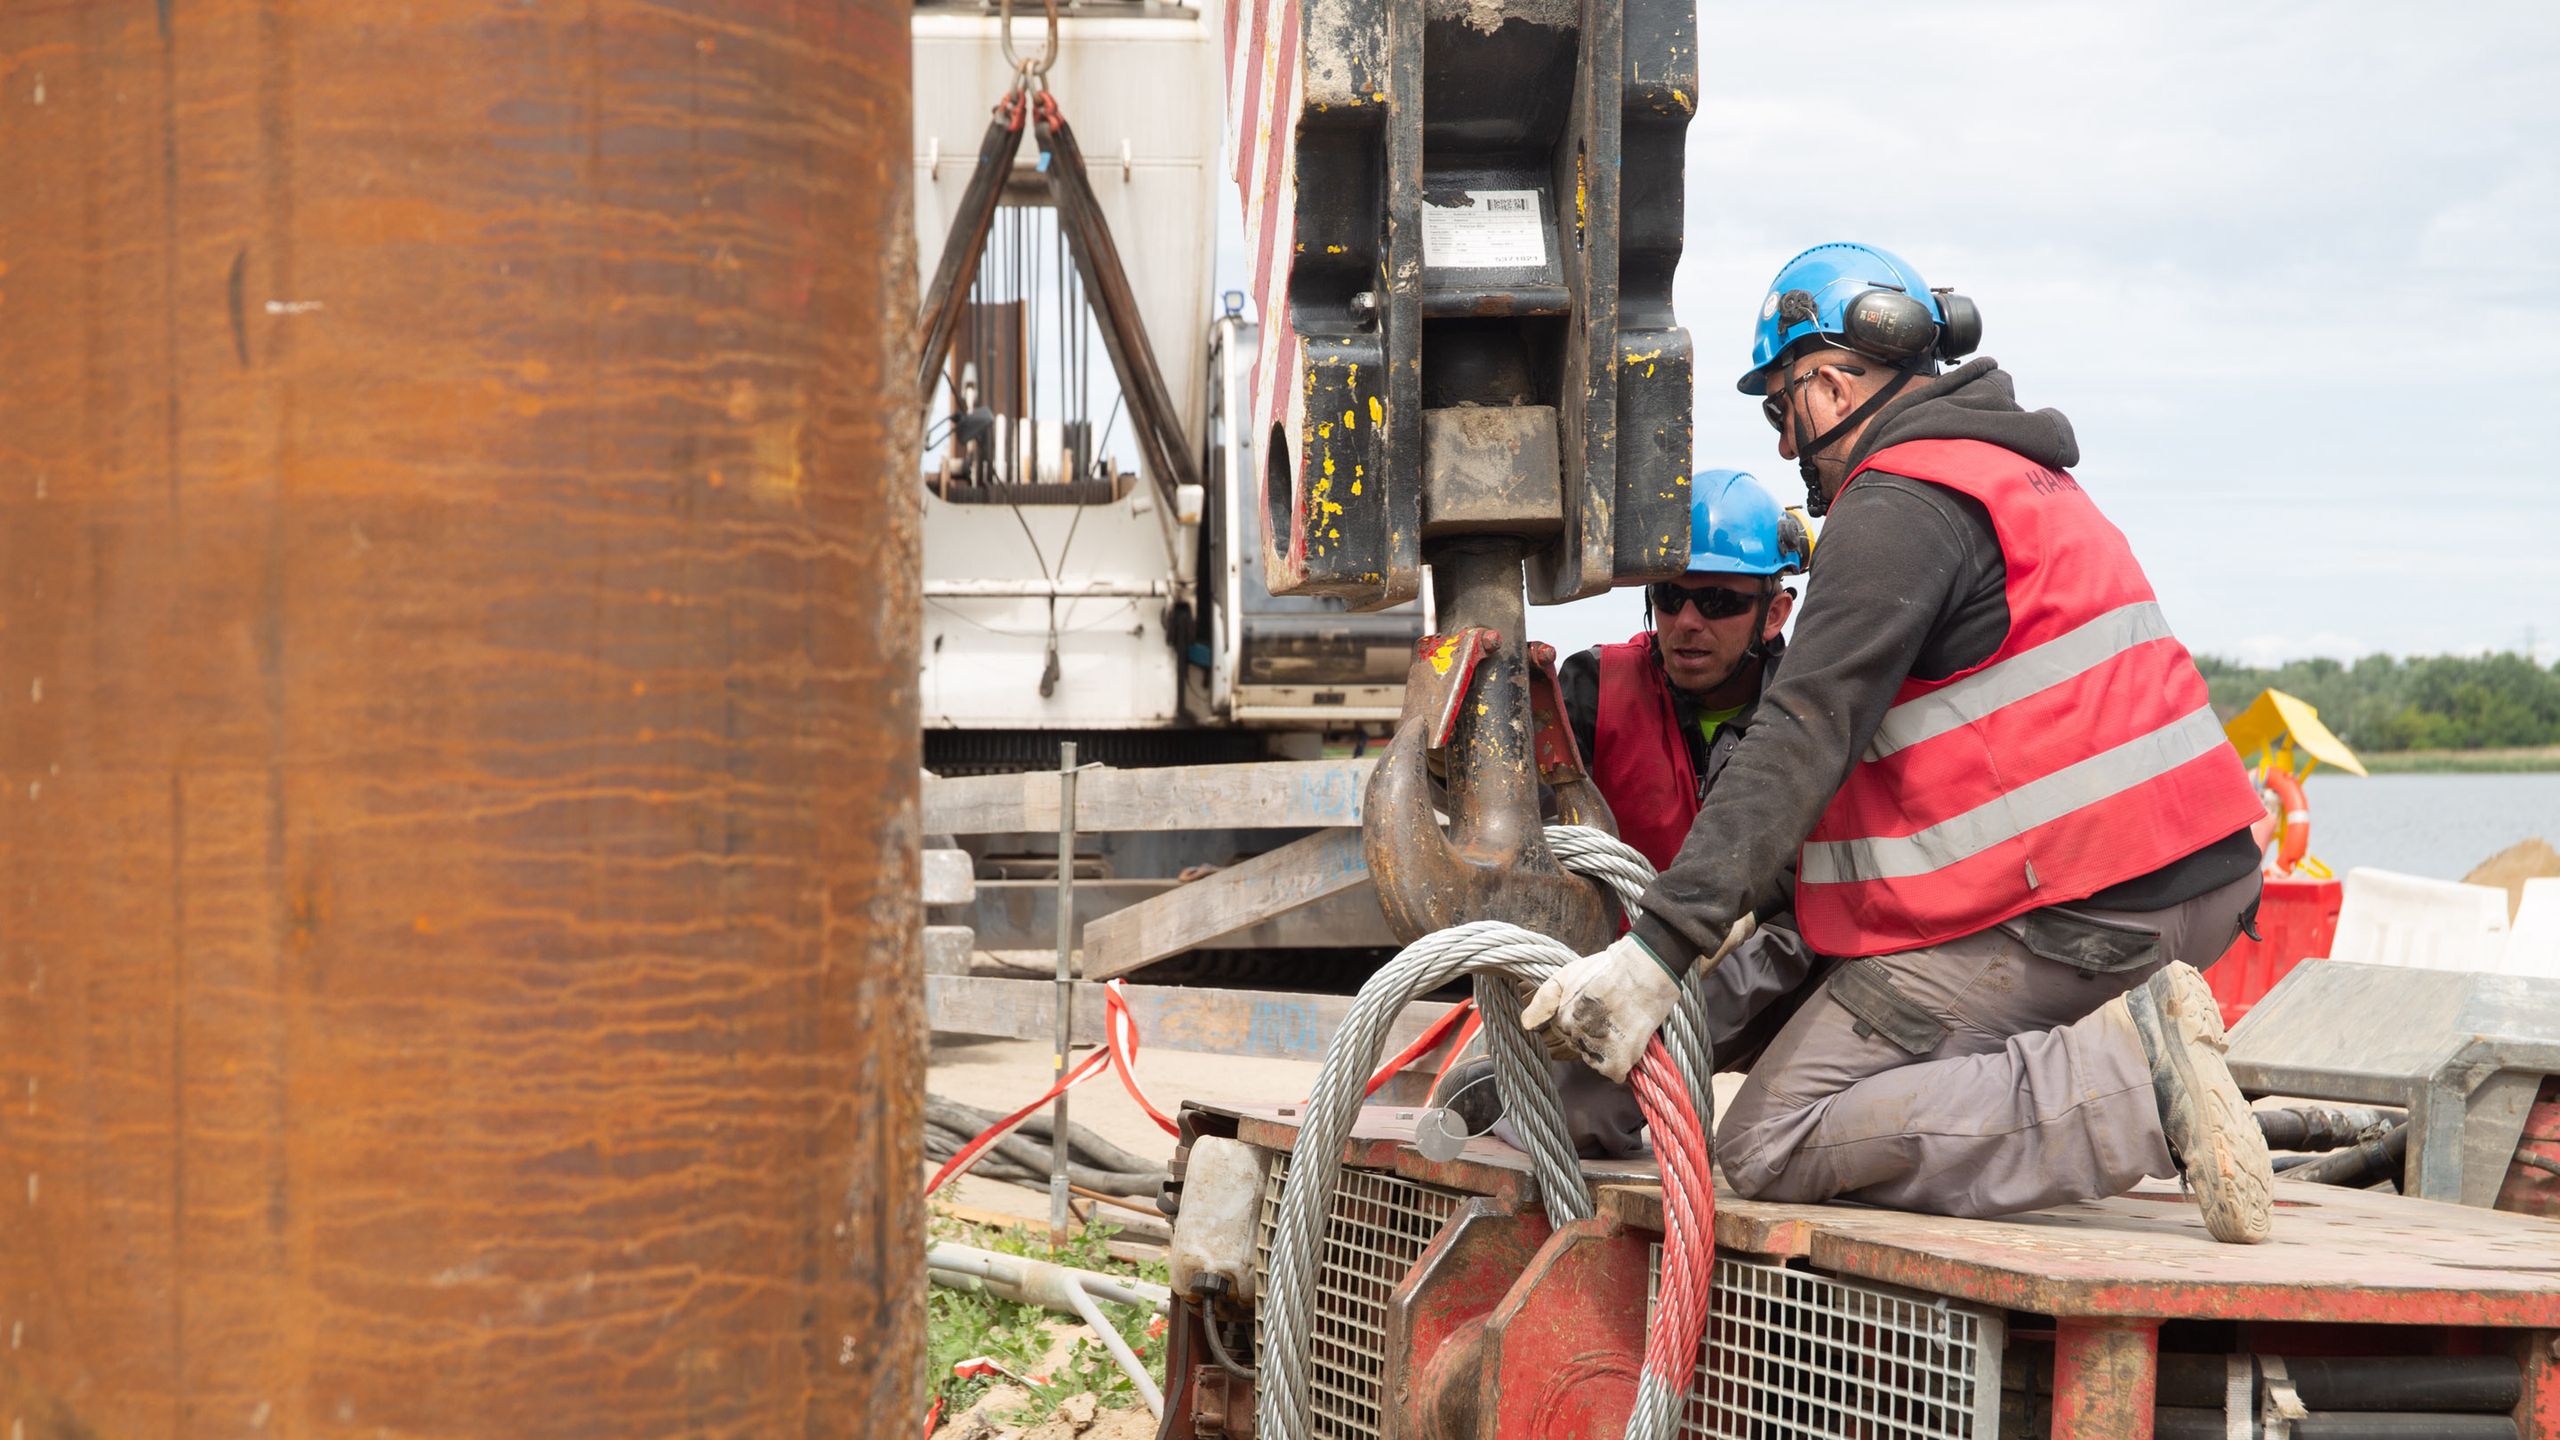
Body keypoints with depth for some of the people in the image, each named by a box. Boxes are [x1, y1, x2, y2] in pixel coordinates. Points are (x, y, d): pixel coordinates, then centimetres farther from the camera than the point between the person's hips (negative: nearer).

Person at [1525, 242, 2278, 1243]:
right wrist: (1746, 900, 24)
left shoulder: (1898, 510, -9)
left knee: (1769, 1150, -9)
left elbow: (1804, 741, -19)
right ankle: (2128, 1033, 8)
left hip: (2062, 916, -10)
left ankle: (2127, 1083, -19)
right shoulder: (2024, 476, 23)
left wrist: (1657, 952, -23)